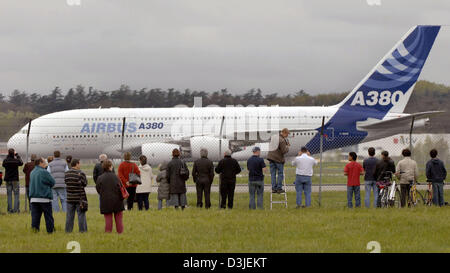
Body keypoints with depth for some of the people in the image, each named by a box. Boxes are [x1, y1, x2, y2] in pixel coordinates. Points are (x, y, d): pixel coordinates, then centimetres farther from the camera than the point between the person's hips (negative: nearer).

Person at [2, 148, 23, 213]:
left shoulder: (5, 161, -6)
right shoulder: (16, 160, -10)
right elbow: (21, 163, 12)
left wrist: (7, 156, 19)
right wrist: (17, 155, 19)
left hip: (7, 180, 2)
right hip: (15, 180, -2)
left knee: (9, 195, 8)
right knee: (16, 195, 3)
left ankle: (10, 209, 4)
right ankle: (16, 209, -4)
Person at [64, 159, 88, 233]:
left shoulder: (67, 173, 2)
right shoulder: (80, 173, -13)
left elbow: (65, 182, 8)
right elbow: (85, 183, -5)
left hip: (70, 198, 4)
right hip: (80, 198, -4)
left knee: (69, 215, 10)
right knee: (81, 214, 3)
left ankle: (68, 230, 12)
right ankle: (82, 230, 4)